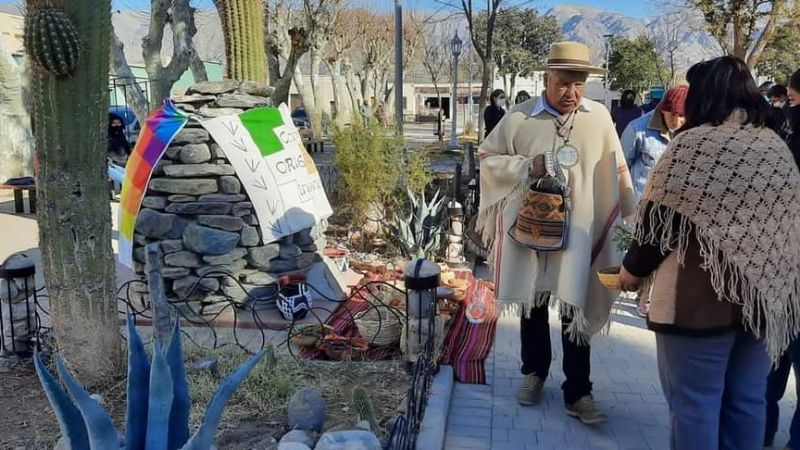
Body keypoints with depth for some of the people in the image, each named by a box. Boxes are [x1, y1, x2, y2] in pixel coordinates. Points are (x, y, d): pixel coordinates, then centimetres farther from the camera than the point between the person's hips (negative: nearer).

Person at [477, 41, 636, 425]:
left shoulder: (600, 118, -1)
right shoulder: (519, 117, -4)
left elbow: (617, 175, 4)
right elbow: (488, 158, 1)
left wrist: (629, 222, 4)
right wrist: (527, 166, -15)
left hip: (577, 232, 0)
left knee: (576, 310, 4)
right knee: (532, 304, 15)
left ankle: (577, 393, 15)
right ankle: (533, 371, 36)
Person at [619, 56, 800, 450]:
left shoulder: (694, 143, -10)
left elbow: (663, 217, -9)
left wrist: (633, 268, 5)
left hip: (699, 298, -6)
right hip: (765, 296, 7)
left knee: (694, 403, 4)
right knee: (746, 401, 15)